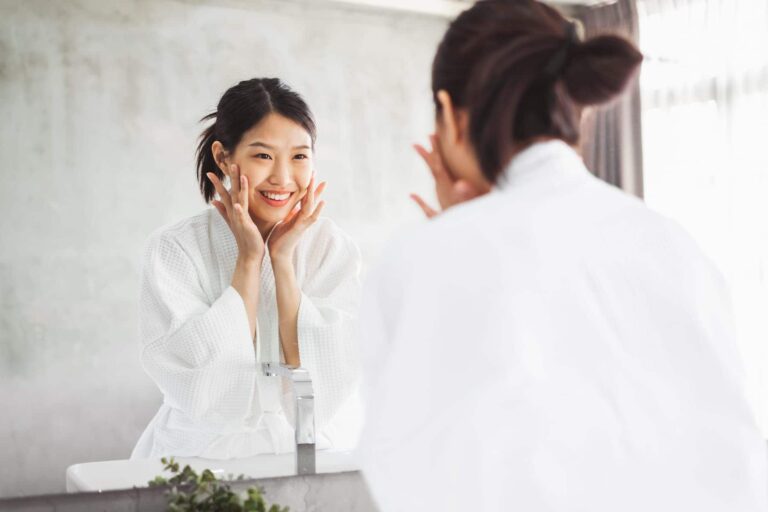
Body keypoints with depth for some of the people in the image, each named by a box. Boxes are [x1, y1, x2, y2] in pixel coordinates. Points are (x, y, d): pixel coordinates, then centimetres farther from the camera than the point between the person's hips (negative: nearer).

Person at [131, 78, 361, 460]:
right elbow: (207, 398, -15)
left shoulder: (334, 249, -1)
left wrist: (283, 261, -11)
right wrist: (248, 260, -13)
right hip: (201, 455, -1)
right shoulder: (173, 249, -6)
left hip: (300, 458, 2)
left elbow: (326, 394, -9)